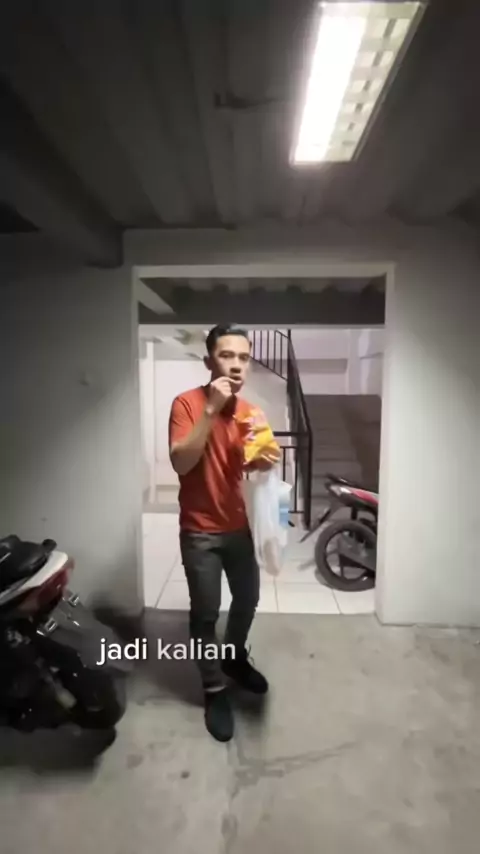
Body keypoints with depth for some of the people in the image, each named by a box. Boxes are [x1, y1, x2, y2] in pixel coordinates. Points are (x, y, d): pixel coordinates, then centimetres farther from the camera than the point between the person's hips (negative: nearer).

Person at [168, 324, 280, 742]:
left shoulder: (250, 411, 0)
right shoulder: (188, 403, -16)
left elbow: (249, 465, 9)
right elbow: (181, 463, -27)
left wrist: (265, 461, -15)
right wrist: (210, 409, -31)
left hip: (239, 526, 6)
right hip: (199, 531, -5)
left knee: (248, 599, 20)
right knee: (206, 613, 8)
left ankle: (236, 658, 48)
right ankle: (214, 689, 32)